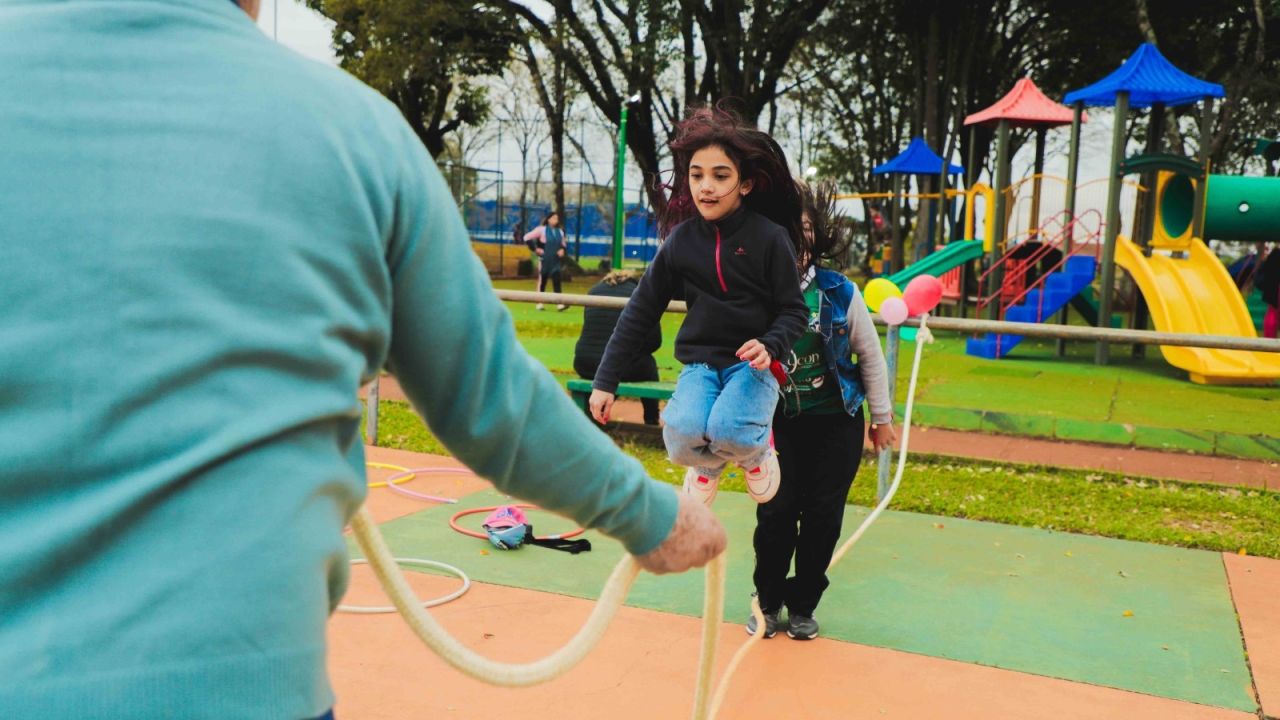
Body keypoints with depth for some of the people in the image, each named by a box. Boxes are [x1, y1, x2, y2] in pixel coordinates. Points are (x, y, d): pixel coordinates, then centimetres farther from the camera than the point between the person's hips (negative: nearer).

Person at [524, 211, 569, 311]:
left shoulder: (560, 232, 10)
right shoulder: (542, 230, -5)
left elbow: (563, 245, 22)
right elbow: (527, 238, -6)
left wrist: (562, 250, 0)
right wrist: (535, 249, -8)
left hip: (555, 261, 3)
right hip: (544, 260, -3)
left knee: (556, 280, -8)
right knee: (542, 280, 5)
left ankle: (560, 303, -14)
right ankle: (539, 303, 14)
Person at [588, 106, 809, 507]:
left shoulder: (769, 238, -8)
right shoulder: (681, 240, -1)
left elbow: (794, 311, -2)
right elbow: (641, 312, 4)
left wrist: (770, 345, -24)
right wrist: (605, 381, 4)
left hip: (752, 362, -2)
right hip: (700, 363, 2)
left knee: (729, 432, -32)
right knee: (683, 436, -27)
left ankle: (757, 450, 8)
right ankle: (709, 462, 13)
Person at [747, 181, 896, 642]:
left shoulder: (840, 293, -9)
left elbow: (870, 356, 2)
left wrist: (882, 417, 7)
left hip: (836, 422, 1)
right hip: (777, 422, -1)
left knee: (823, 517, 6)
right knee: (776, 512, 0)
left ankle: (802, 605, 25)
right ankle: (768, 601, 23)